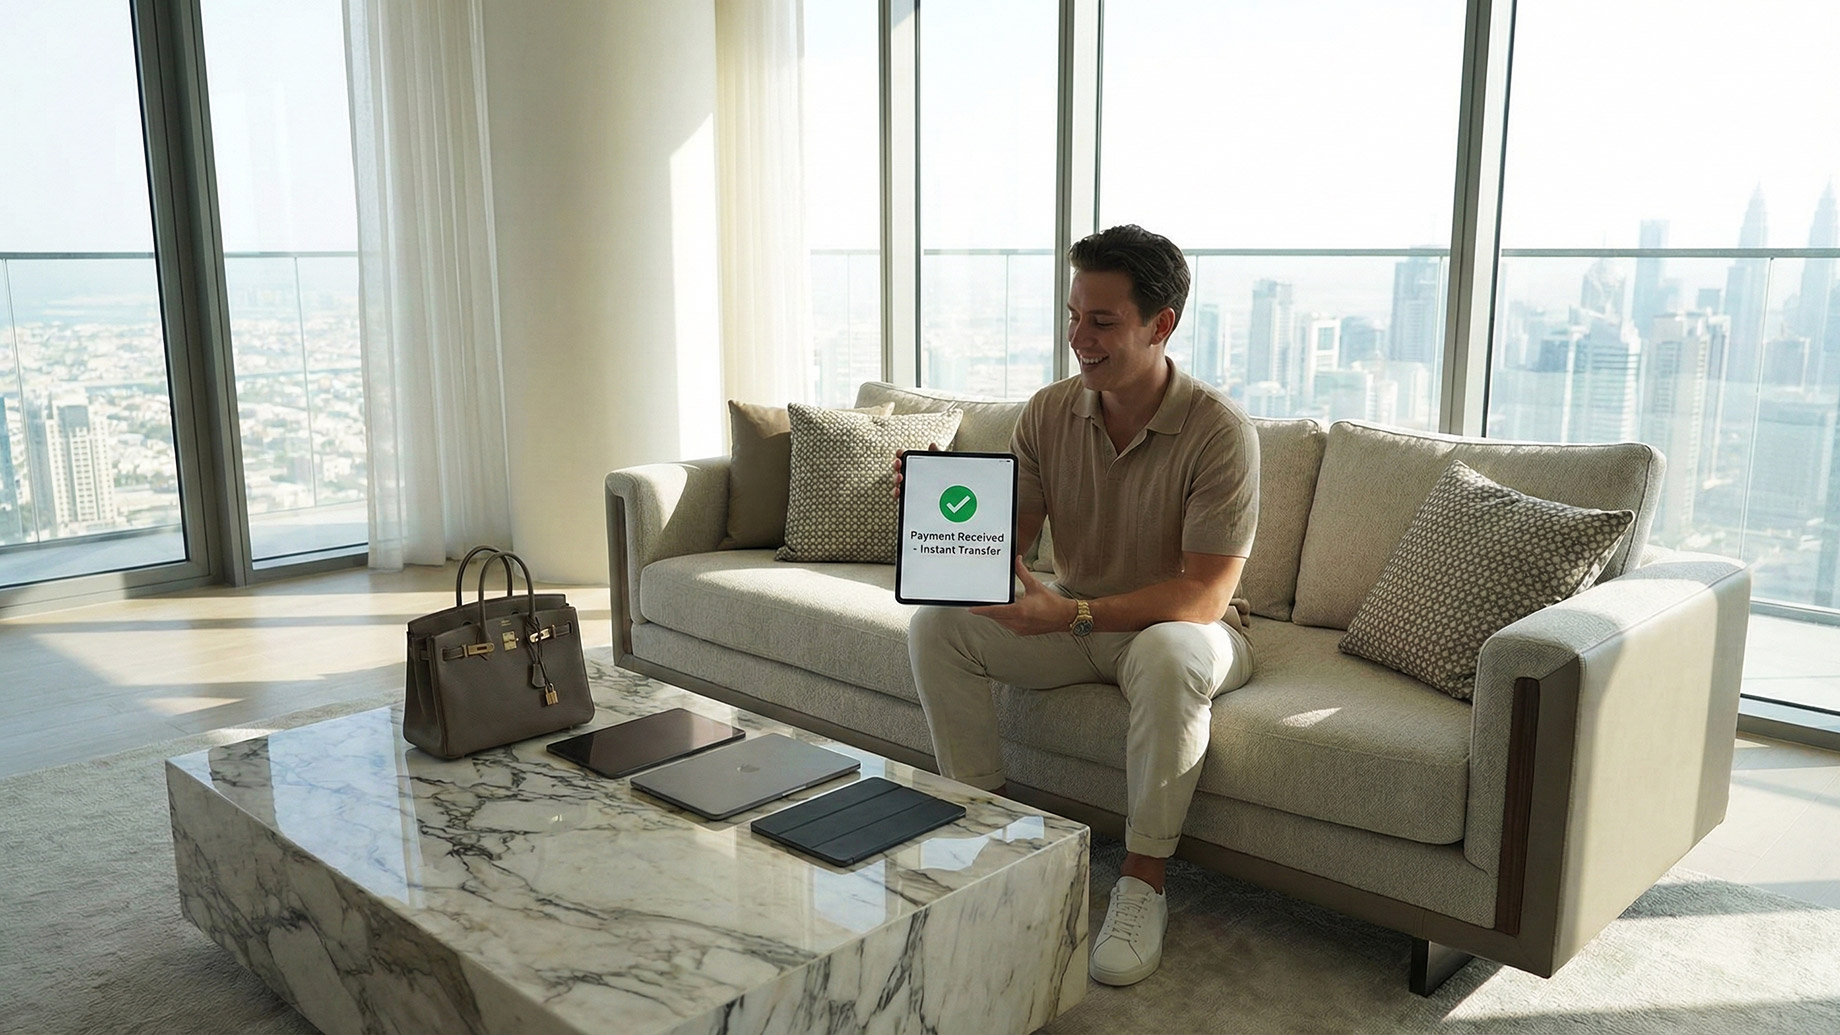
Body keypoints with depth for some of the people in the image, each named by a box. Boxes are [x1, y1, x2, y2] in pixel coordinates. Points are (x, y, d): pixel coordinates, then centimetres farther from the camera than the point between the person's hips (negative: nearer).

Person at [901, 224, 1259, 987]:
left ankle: (1143, 880, -20)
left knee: (1167, 655, -39)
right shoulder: (1049, 413, -6)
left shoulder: (1218, 430, -20)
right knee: (935, 624, -15)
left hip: (1179, 630, -4)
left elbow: (1203, 597, -25)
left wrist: (1074, 614, -35)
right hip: (1072, 620, 5)